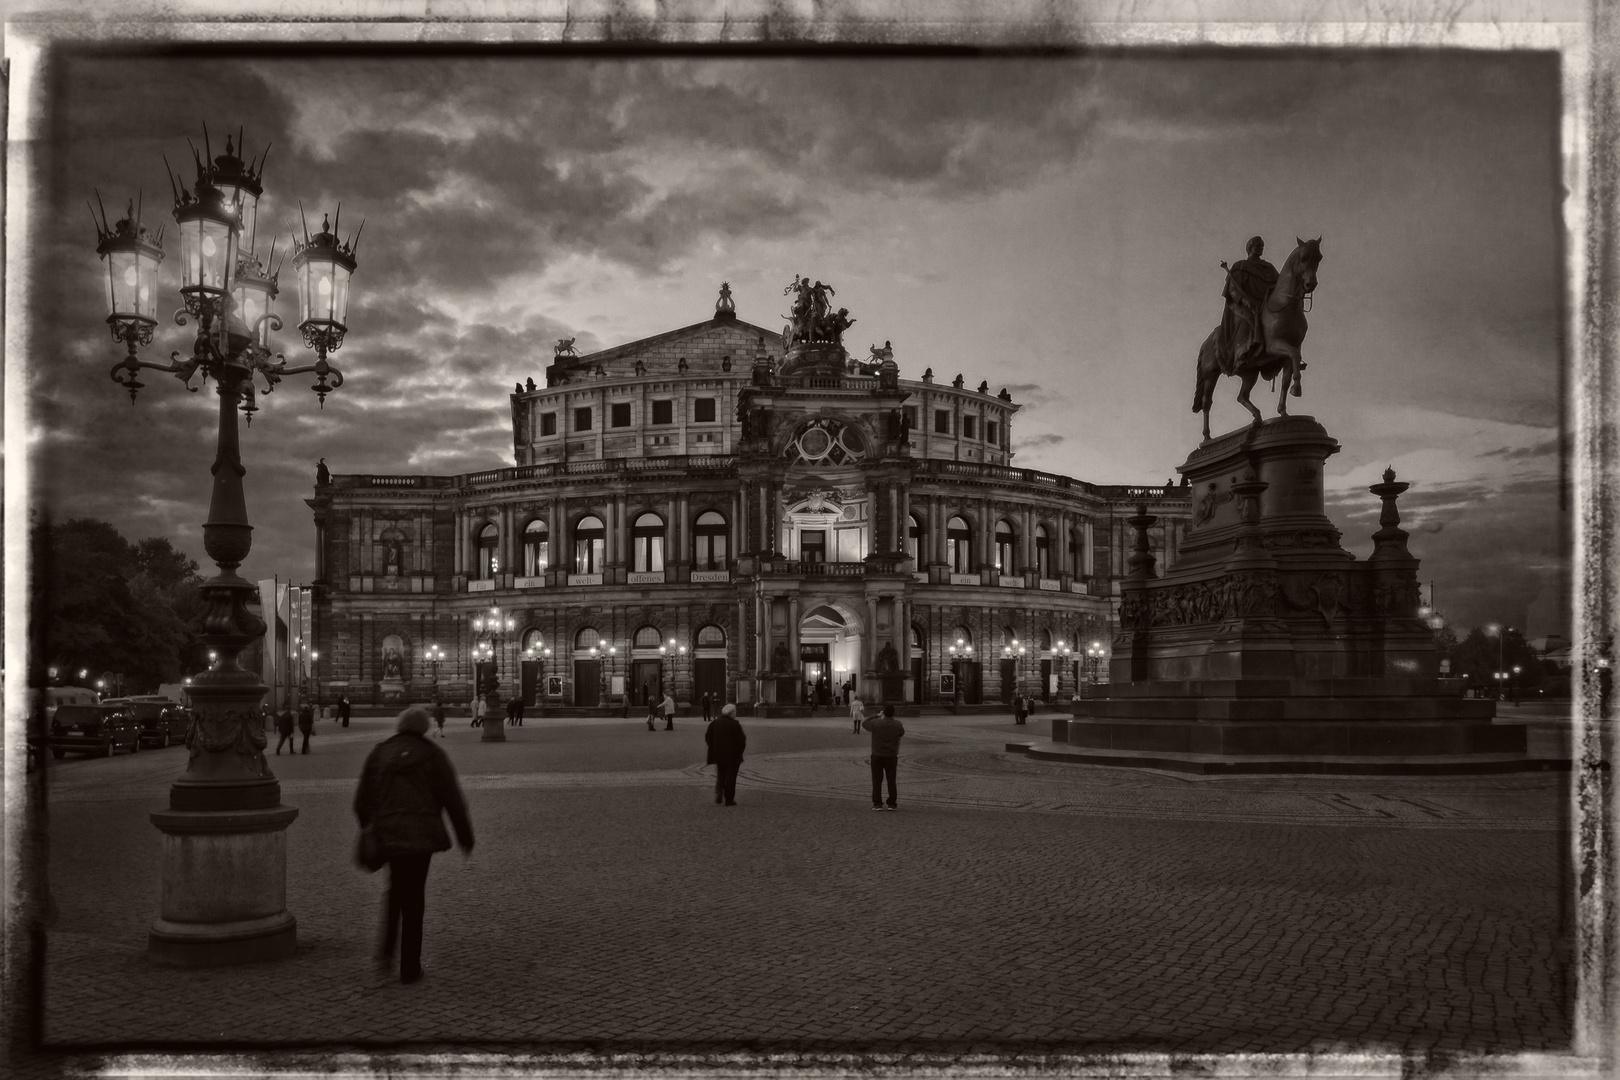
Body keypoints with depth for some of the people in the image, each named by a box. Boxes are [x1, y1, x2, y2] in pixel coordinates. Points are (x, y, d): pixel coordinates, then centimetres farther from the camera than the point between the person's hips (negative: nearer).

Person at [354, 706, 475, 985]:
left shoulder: (379, 753, 5)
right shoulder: (433, 756, -3)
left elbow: (362, 799, 7)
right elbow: (453, 800, -3)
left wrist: (368, 827, 25)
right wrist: (465, 835, 7)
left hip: (386, 833, 3)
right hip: (421, 833, -3)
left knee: (397, 887, 26)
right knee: (413, 897, 5)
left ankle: (387, 948, 16)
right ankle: (409, 967, 7)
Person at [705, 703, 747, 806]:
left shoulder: (714, 724, 3)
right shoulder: (735, 725, -15)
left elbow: (708, 738, 5)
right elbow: (742, 740, -17)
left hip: (718, 755, 5)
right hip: (732, 756, -5)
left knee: (720, 777, 17)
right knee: (730, 778, 3)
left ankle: (718, 799, 7)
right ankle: (729, 800, 4)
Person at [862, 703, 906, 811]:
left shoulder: (876, 723, -11)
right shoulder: (898, 725, -6)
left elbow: (864, 723, 8)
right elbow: (902, 732, 16)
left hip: (877, 756, -1)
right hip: (891, 756, 1)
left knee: (877, 781, 5)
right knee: (891, 781, 8)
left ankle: (877, 804, 3)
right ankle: (892, 804, 7)